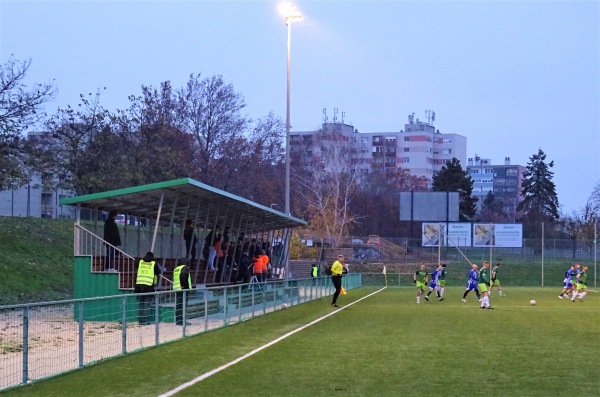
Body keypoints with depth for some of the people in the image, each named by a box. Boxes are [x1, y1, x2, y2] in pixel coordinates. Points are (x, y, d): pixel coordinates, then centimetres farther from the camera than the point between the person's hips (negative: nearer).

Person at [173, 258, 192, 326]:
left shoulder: (176, 269, 19)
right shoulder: (185, 268, -5)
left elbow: (174, 279, 15)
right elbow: (183, 275, -23)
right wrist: (184, 285, -17)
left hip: (177, 289, 8)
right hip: (184, 289, -8)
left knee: (178, 305, 11)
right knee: (183, 305, -7)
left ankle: (178, 320, 14)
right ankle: (182, 321, -9)